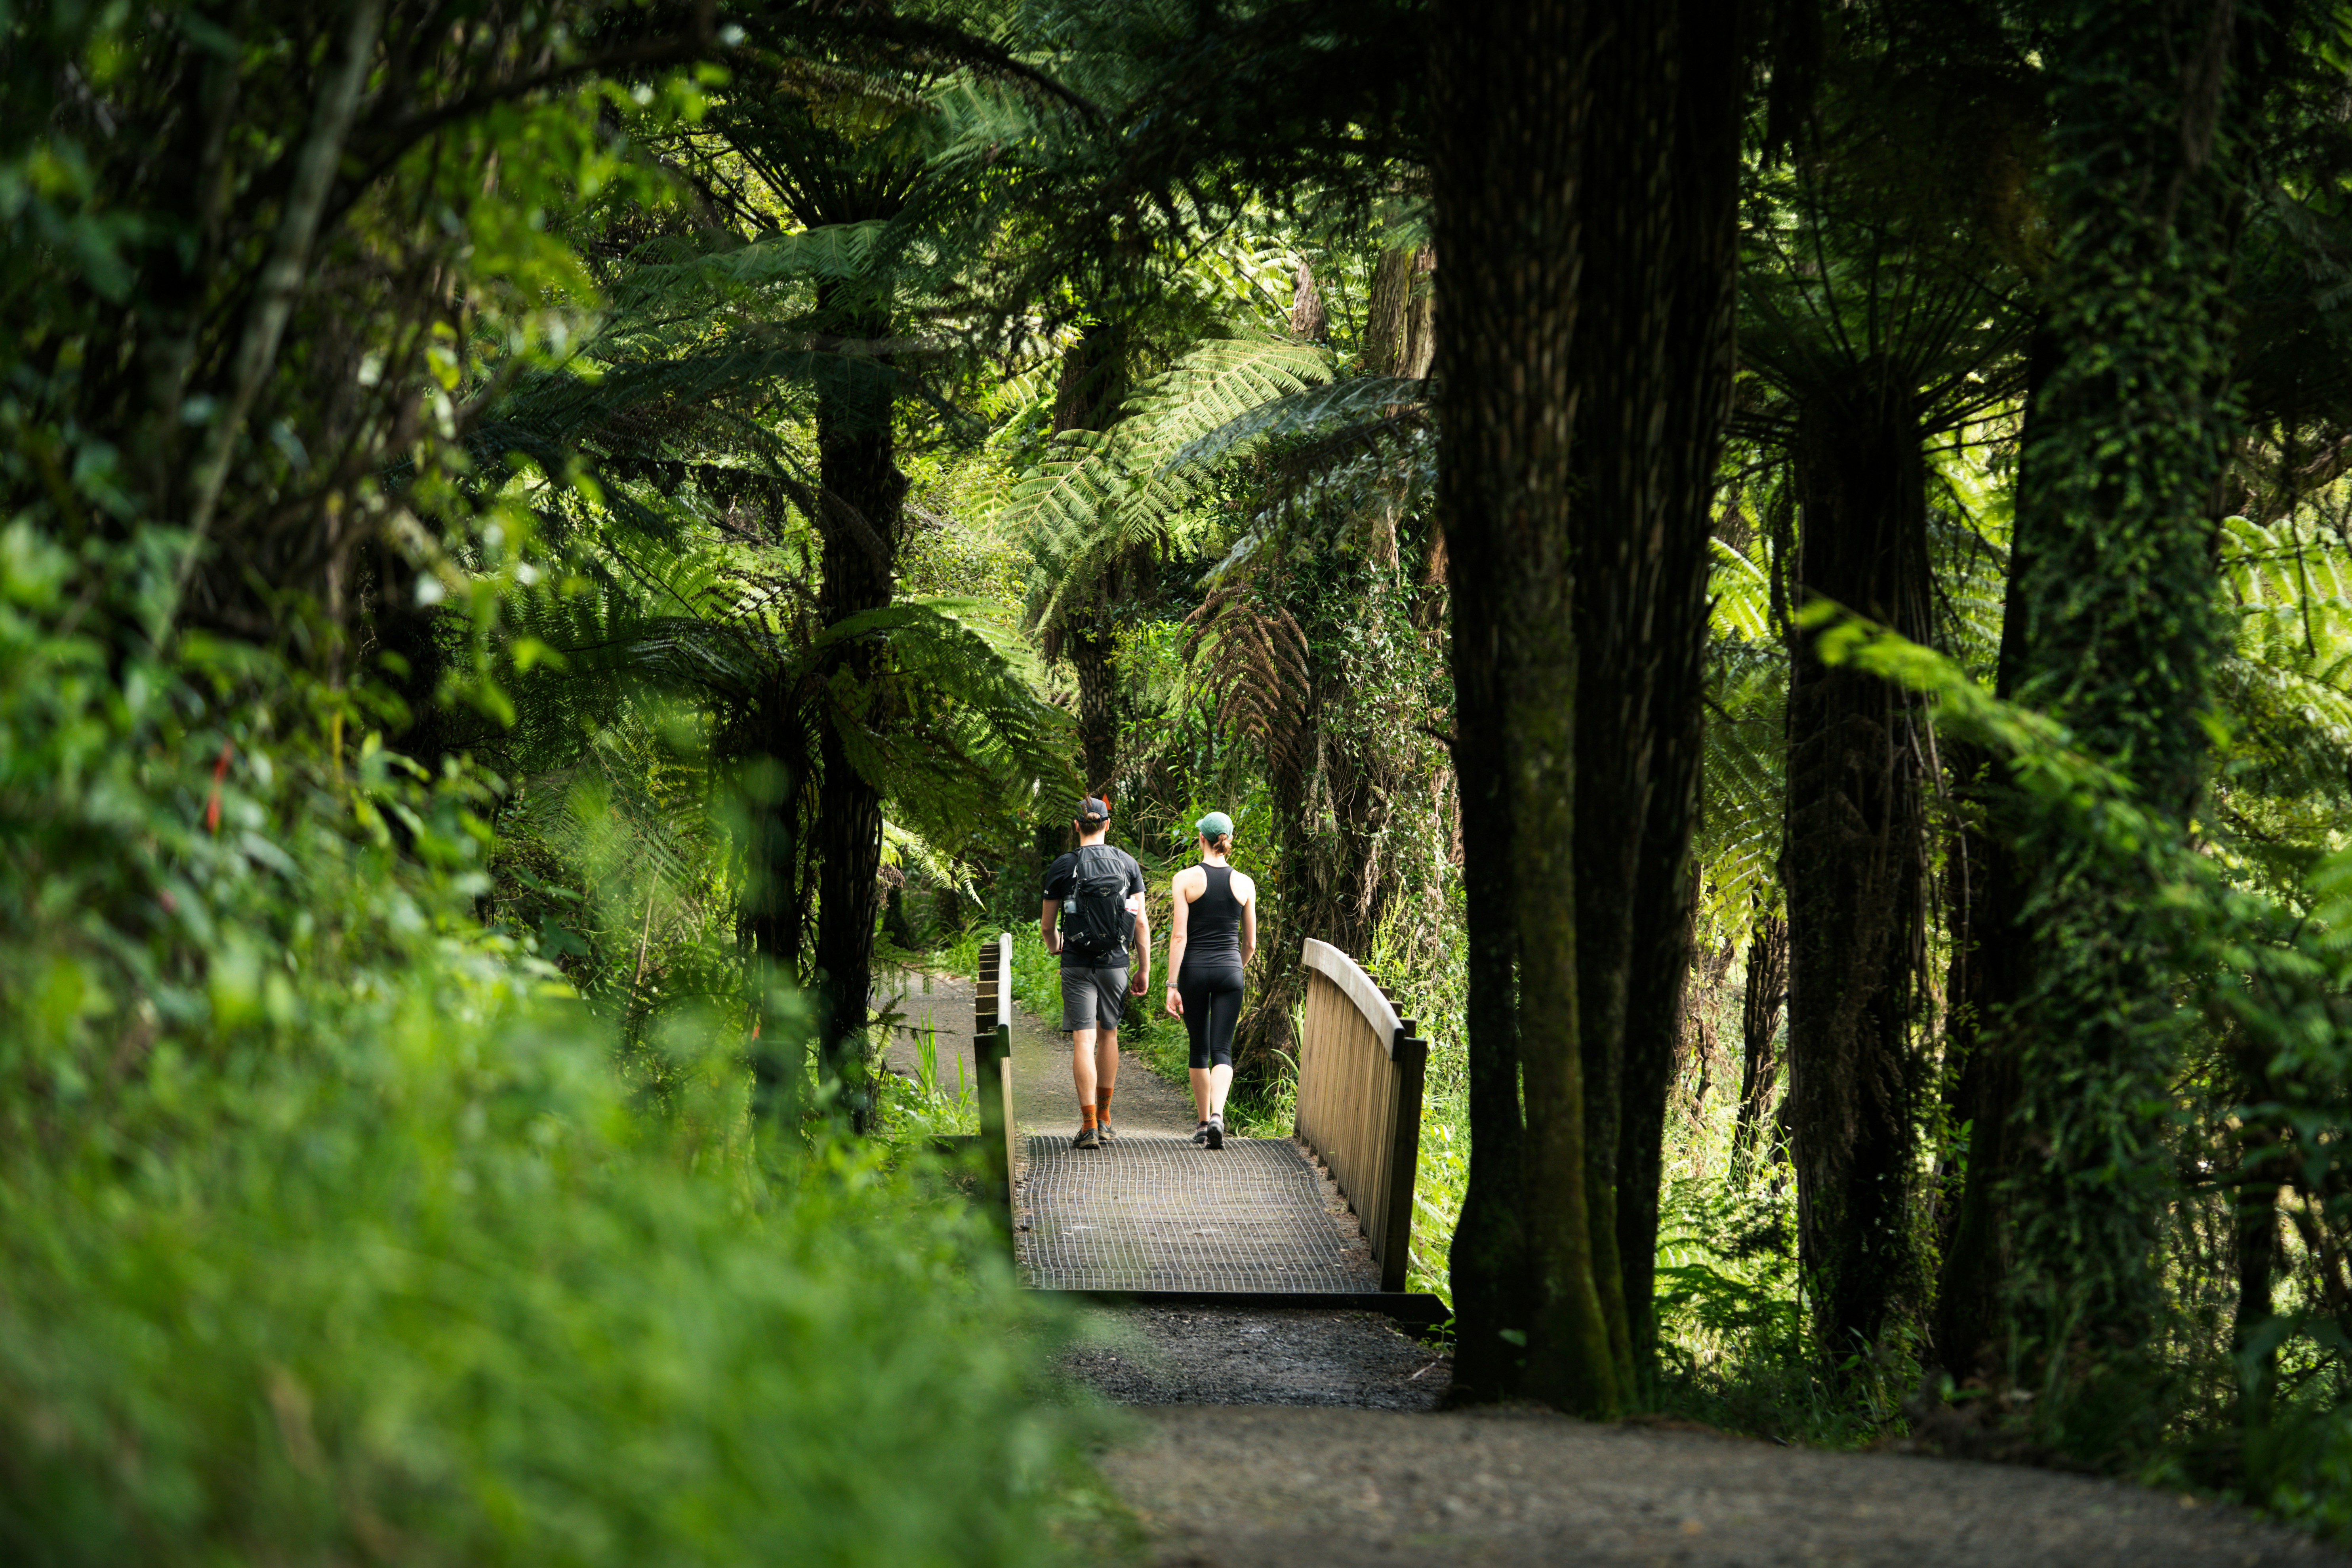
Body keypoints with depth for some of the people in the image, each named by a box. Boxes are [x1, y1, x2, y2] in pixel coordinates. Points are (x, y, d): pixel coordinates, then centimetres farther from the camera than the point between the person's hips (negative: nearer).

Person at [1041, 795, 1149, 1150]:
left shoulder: (1062, 867, -3)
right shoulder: (1127, 864, 2)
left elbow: (1047, 925, 4)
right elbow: (1141, 922, 1)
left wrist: (1054, 945, 26)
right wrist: (1145, 968, 8)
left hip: (1077, 965, -2)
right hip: (1116, 962, 2)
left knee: (1083, 1041, -5)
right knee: (1108, 1035, 18)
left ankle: (1089, 1126, -12)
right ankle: (1104, 1118, 27)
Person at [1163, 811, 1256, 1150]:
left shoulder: (1185, 879, -5)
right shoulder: (1244, 884, 2)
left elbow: (1179, 936, -10)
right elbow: (1251, 943, 8)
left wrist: (1172, 986, -9)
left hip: (1194, 969, -1)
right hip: (1229, 969, 1)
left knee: (1199, 1049, 14)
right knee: (1222, 1051, -2)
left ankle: (1203, 1122, 23)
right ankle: (1217, 1115, -26)